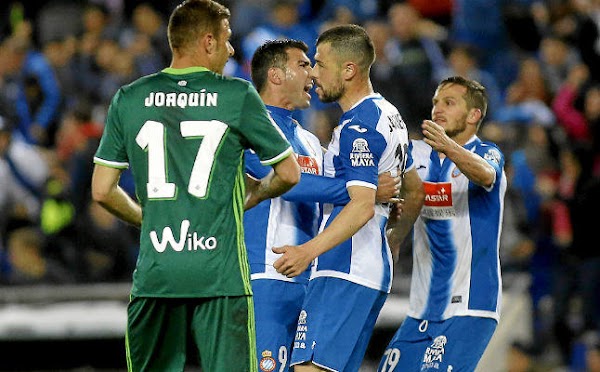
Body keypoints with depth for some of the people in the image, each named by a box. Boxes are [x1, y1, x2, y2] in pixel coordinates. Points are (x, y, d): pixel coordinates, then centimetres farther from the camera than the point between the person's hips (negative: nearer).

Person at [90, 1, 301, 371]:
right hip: (221, 272, -3)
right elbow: (289, 173, 7)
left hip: (155, 271, 3)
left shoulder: (129, 99, 6)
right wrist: (251, 197, 26)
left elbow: (102, 190, 9)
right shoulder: (238, 96, -1)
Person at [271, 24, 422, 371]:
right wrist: (392, 245, 40)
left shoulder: (359, 127, -14)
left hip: (343, 271, -11)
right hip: (374, 268, 11)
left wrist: (309, 251, -33)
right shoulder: (390, 114, 17)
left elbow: (362, 205, -24)